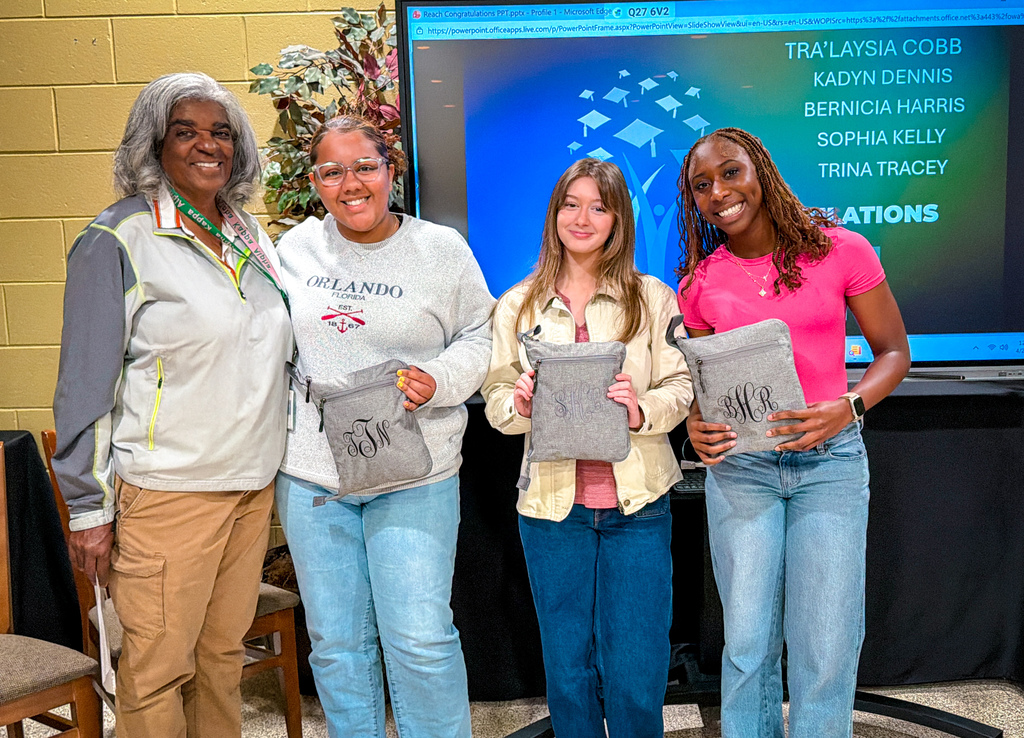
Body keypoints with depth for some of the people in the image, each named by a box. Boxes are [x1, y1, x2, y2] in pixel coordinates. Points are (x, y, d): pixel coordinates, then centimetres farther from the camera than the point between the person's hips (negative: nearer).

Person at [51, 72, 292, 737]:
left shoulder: (249, 234, 11)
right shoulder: (120, 239, -8)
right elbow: (85, 384, -8)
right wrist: (90, 508, -8)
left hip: (254, 484, 6)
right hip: (166, 493, -6)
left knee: (225, 653, 16)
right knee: (158, 671, 3)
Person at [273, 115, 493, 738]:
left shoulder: (442, 249, -1)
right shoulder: (296, 248, 6)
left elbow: (480, 339, 5)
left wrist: (438, 381, -15)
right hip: (309, 476, 3)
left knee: (420, 639, -3)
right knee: (336, 641, 13)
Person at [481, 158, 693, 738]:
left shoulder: (654, 299, 3)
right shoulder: (518, 305, 7)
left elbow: (682, 387, 0)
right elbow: (495, 397, 8)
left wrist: (644, 410, -20)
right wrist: (519, 404, -15)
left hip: (637, 502, -1)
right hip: (552, 503, 2)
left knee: (636, 672, 4)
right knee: (568, 669, 12)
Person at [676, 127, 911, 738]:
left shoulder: (841, 251, -4)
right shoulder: (700, 282, 2)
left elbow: (894, 350, 2)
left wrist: (848, 408, -16)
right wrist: (697, 425, -10)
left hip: (831, 463, -1)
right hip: (739, 467, 2)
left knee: (826, 649, 2)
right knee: (748, 645, 7)